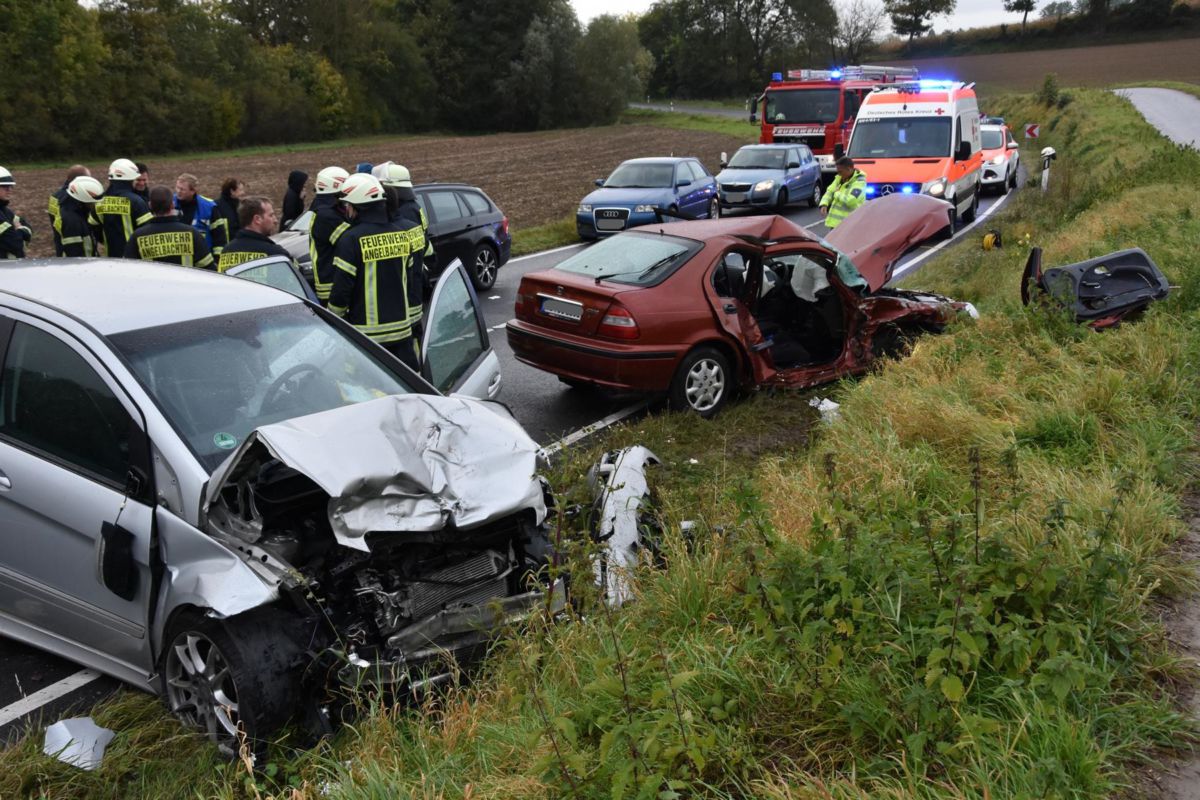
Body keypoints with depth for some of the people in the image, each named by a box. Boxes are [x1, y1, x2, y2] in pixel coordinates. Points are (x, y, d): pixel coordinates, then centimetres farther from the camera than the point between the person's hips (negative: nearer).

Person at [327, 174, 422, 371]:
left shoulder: (352, 240, -14)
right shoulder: (403, 231, 1)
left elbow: (341, 289, -13)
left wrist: (334, 318, 2)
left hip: (367, 332, -5)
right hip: (402, 327, 5)